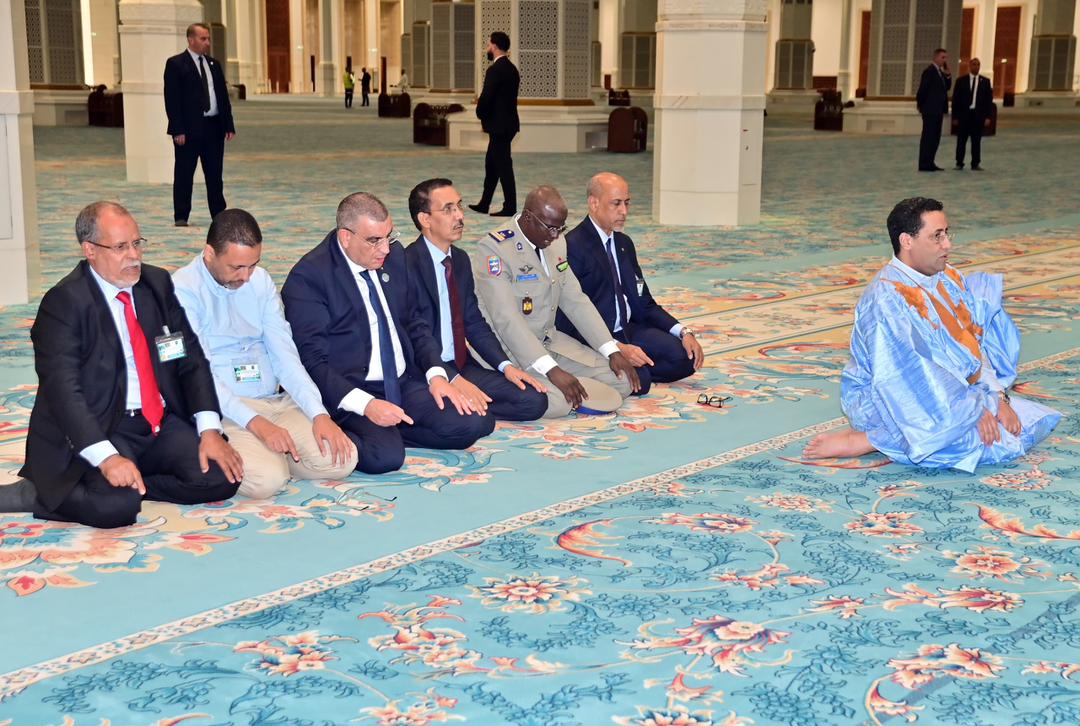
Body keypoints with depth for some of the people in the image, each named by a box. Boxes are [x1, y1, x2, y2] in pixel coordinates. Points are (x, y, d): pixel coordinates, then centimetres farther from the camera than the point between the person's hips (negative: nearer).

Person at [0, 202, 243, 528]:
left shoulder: (157, 283, 8)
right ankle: (36, 494, -6)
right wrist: (107, 458, -30)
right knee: (115, 506, -31)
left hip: (163, 424, 6)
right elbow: (63, 391, -19)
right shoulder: (63, 303, -10)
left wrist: (209, 430, -6)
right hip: (99, 430, -6)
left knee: (220, 479, -16)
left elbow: (191, 359, 8)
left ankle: (127, 484, -3)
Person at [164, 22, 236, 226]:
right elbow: (172, 100, -9)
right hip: (189, 129, -5)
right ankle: (181, 217, 7)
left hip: (214, 127, 5)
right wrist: (178, 130, -16)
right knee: (184, 175, 1)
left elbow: (223, 97, 15)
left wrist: (229, 125, 6)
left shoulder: (214, 64, 15)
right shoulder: (176, 64, -3)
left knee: (215, 175, 10)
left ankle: (219, 216, 16)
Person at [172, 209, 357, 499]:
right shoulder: (184, 289, -8)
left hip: (276, 400, 5)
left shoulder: (261, 280, 9)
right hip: (224, 410, -5)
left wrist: (319, 414, -9)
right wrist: (255, 422, -24)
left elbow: (285, 353, 5)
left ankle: (271, 452, 7)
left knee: (341, 460, -16)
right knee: (267, 479, -30)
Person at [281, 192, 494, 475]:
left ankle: (389, 429, -2)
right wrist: (366, 404, -27)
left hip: (405, 383, 7)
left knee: (474, 423, -13)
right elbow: (312, 361, -15)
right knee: (385, 455, -33)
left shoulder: (394, 255, 9)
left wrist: (436, 375, 0)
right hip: (349, 394, -7)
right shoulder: (307, 277, -12)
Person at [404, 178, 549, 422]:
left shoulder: (460, 260, 13)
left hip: (463, 367, 8)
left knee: (534, 401, -9)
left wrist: (505, 365, 1)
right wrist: (453, 380, -25)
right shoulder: (406, 265, -14)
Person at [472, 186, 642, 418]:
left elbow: (575, 301, 10)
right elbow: (506, 319, -26)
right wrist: (552, 370, -34)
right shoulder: (494, 248, -18)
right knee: (555, 403, -33)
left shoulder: (556, 243, 8)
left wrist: (612, 352, -1)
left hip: (550, 341, 8)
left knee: (621, 381, -3)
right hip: (508, 347, -8)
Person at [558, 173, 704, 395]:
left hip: (627, 330, 8)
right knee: (638, 380, -29)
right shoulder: (572, 246, -14)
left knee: (685, 356, -13)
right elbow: (570, 317, -19)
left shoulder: (624, 243, 14)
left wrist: (683, 332, 0)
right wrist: (615, 347, -29)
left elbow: (643, 303, 16)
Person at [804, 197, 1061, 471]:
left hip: (948, 393, 8)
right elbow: (911, 372, -27)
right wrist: (974, 409, -25)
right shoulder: (887, 298, -22)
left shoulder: (949, 280, 7)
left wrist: (997, 396, -8)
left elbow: (973, 343, 5)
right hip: (889, 405, -8)